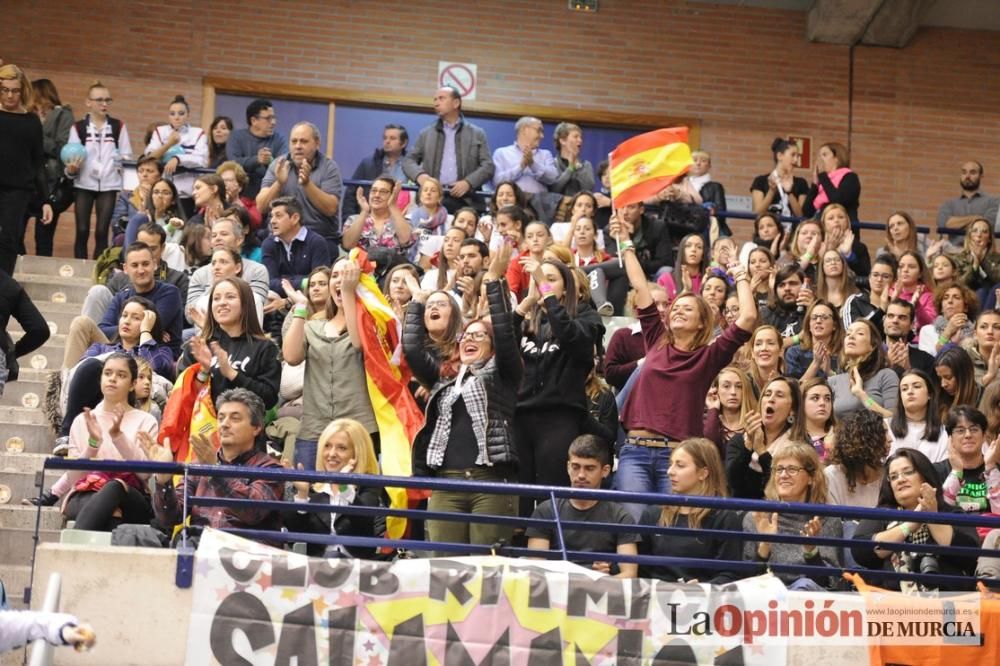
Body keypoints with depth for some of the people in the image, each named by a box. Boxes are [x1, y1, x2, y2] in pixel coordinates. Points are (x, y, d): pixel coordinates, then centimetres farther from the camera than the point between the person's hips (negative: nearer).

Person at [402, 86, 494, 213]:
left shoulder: (477, 134, 15)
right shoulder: (426, 134, 21)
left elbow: (488, 167, 8)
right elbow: (408, 160, 16)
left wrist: (468, 183, -11)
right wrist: (419, 175, -8)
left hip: (465, 201, -1)